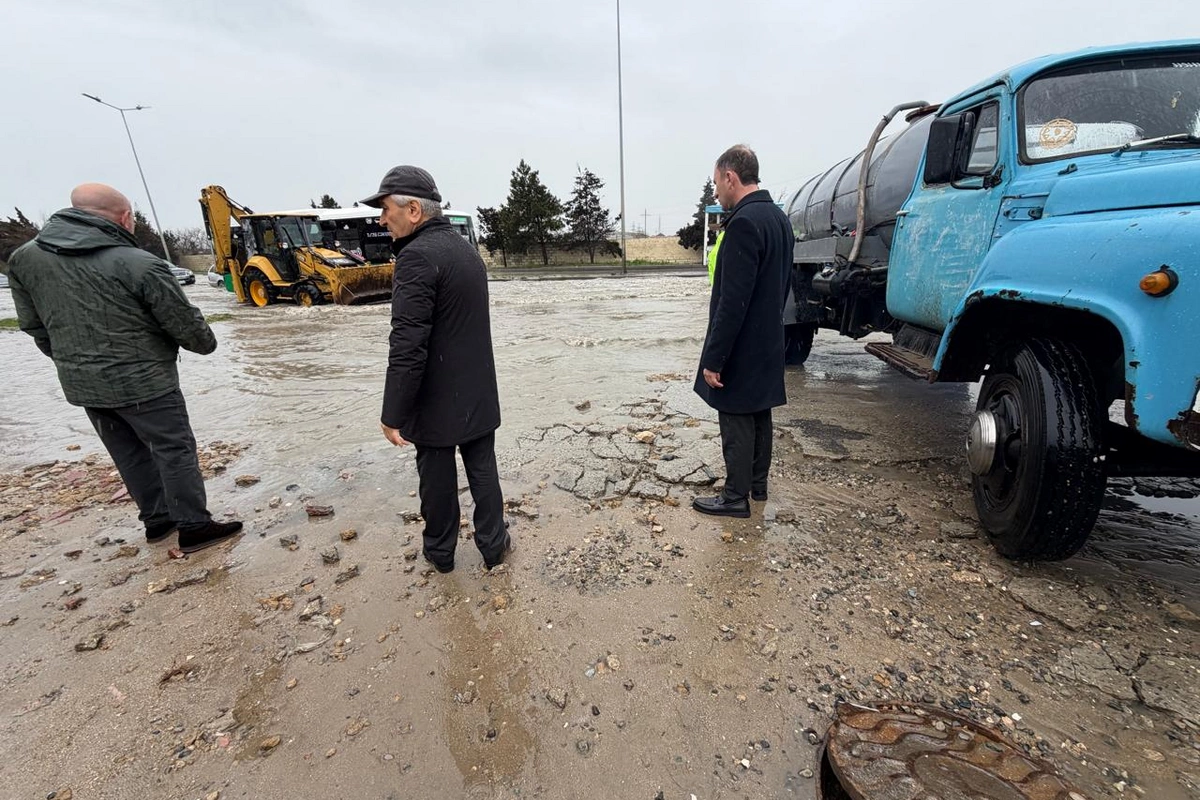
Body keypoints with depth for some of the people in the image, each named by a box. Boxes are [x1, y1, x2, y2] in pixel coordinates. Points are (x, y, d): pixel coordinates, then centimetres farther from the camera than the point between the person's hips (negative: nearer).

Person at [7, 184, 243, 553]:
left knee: (131, 455, 18)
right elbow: (186, 323, -11)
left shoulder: (25, 257, 3)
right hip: (144, 381, -7)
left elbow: (34, 325, 12)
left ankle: (157, 519, 29)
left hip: (82, 385, 7)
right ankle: (194, 527, 9)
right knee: (175, 450, 3)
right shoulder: (140, 264, -18)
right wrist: (206, 344, 10)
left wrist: (72, 363, 25)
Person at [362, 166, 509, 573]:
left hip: (437, 401, -7)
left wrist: (393, 414, -18)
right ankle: (493, 544, 27)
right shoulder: (467, 249, 10)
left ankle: (440, 551, 29)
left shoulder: (418, 256, -19)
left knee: (437, 477, 10)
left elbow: (407, 348, -24)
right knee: (482, 468, 14)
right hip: (479, 394, 7)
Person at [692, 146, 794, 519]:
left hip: (742, 348, -10)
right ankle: (757, 484, 33)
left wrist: (714, 359, -20)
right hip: (767, 342, 10)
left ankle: (736, 497, 15)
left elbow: (733, 302, -25)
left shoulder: (744, 223, -20)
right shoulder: (777, 217, 10)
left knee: (737, 421, 1)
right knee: (758, 415, 18)